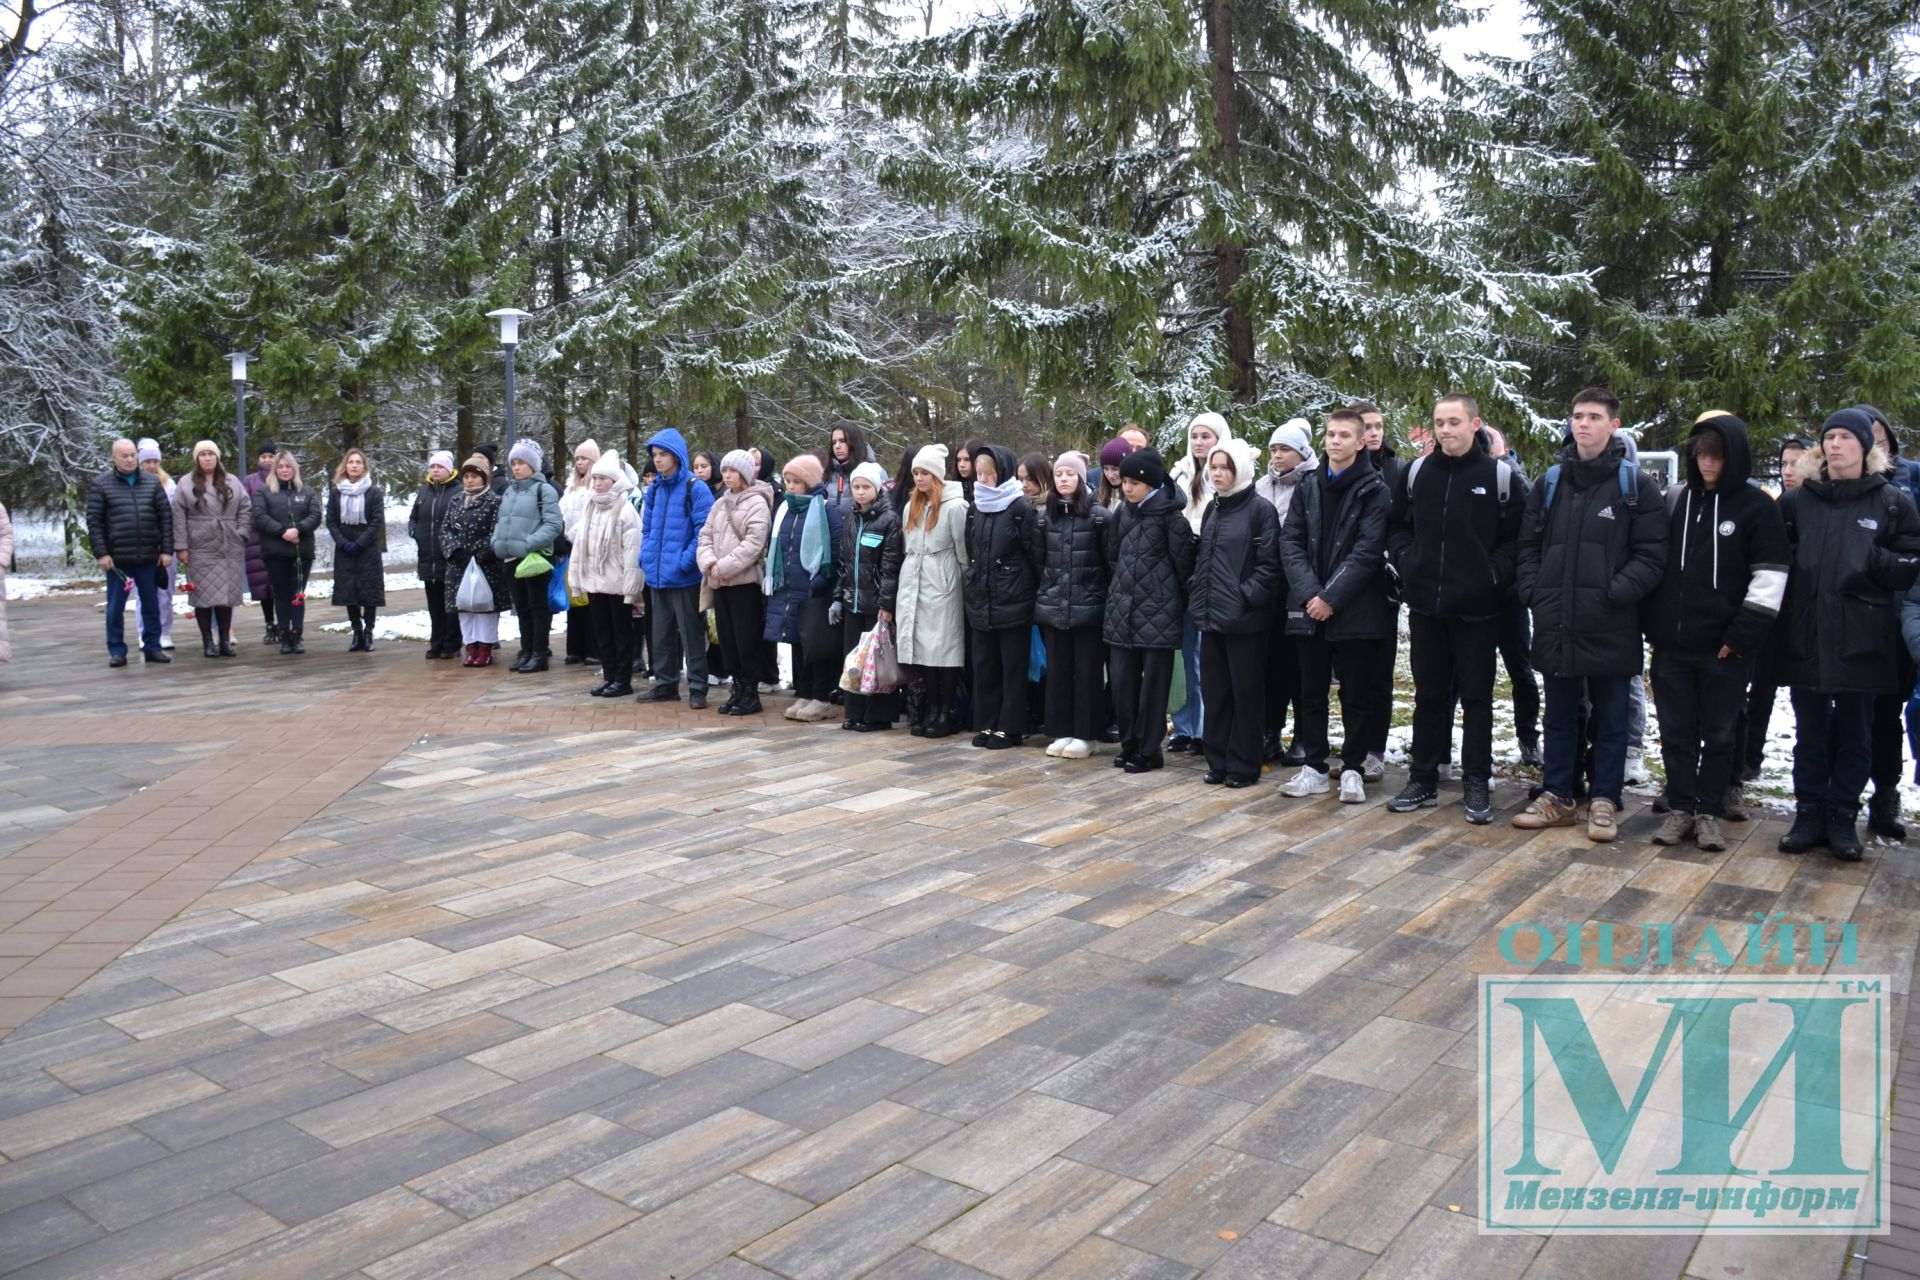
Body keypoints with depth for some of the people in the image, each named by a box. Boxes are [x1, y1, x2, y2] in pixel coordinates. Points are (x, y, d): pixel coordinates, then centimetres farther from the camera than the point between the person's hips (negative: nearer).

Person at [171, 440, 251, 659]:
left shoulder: (232, 482, 11)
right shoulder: (186, 485, 4)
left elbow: (245, 509, 10)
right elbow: (179, 518, 0)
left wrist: (241, 534, -1)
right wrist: (181, 547, -6)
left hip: (230, 549, 2)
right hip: (200, 549, -2)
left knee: (226, 593, 3)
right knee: (203, 595, -2)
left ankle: (224, 640, 9)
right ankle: (208, 642, 4)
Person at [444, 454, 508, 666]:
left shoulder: (494, 502, -5)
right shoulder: (456, 502, 14)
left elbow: (497, 533, -12)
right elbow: (445, 529, 9)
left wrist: (481, 554, -19)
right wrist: (455, 550, -7)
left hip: (486, 565, -5)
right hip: (460, 565, 6)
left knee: (485, 604, -2)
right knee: (464, 605, 6)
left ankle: (485, 650, 4)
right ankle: (471, 648, 13)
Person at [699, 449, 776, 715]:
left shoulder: (757, 503, -5)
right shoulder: (720, 504, 17)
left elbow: (753, 543, -15)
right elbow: (705, 536, 12)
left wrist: (725, 566, -17)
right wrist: (709, 562, -8)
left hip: (745, 581, -7)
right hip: (719, 582, 7)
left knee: (747, 639, -4)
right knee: (727, 639, 9)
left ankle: (750, 693, 5)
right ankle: (737, 689, 18)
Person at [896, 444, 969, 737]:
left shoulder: (954, 506, -7)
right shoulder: (911, 507, 15)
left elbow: (963, 551, -5)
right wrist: (910, 573, 16)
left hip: (942, 585, -6)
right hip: (912, 584, 6)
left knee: (945, 647, -3)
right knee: (921, 646, 6)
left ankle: (947, 712, 5)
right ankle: (930, 709, 14)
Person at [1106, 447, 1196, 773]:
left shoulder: (1170, 515, -9)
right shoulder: (1124, 513, 9)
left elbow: (1182, 562, -6)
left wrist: (1184, 602, 1)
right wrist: (1121, 586, 14)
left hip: (1158, 611, -6)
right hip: (1122, 609, 6)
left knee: (1153, 681, 2)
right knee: (1122, 680, 7)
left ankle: (1149, 749, 10)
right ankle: (1129, 743, 19)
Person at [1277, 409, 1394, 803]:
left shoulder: (1374, 490, -4)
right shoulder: (1308, 486, 9)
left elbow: (1368, 551, -11)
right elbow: (1290, 541, 3)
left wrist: (1332, 597, -16)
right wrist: (1309, 592, -11)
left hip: (1355, 610, -4)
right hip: (1308, 607, 4)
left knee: (1356, 694, 4)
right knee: (1311, 692, 10)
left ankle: (1353, 769, 14)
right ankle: (1313, 768, 20)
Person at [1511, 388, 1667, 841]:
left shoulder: (1636, 485, -2)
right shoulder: (1551, 481, 10)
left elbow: (1651, 554, -5)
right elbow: (1529, 544, 15)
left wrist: (1617, 592, -17)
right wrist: (1533, 590, 1)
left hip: (1611, 627, -3)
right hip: (1556, 624, 4)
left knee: (1610, 719, 8)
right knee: (1560, 716, 14)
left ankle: (1605, 801, 18)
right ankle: (1556, 796, 24)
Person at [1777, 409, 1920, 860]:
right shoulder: (1799, 499, 7)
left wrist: (1870, 559, -15)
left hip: (1861, 639, -1)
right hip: (1806, 636, 1)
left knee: (1855, 734, 7)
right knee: (1809, 733, 9)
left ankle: (1842, 817, 17)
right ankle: (1809, 813, 18)